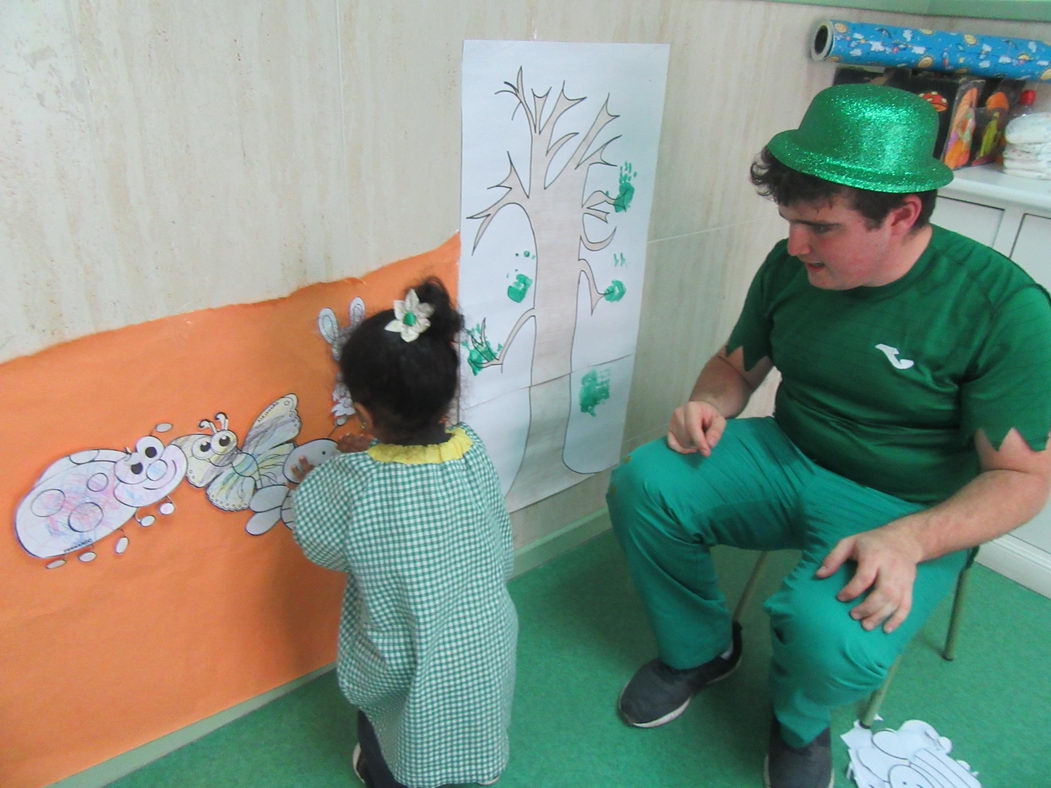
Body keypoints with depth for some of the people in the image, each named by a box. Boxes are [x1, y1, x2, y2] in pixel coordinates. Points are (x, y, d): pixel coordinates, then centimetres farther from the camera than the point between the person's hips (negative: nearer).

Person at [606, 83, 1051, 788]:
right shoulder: (791, 266, -6)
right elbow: (736, 364, 11)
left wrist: (908, 540, -31)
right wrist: (708, 405, -14)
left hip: (909, 511, -4)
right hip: (785, 458, 5)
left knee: (833, 638, -33)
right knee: (642, 483, -17)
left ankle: (799, 724, 10)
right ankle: (699, 651, 11)